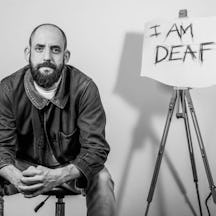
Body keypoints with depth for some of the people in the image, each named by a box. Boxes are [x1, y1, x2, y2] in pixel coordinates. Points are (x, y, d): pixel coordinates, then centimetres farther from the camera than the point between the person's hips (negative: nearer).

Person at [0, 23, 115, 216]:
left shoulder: (84, 88, -21)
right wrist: (17, 178, -42)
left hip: (71, 166, -1)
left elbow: (96, 147, -24)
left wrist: (58, 175, -43)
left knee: (102, 179, -30)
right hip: (25, 164, 1)